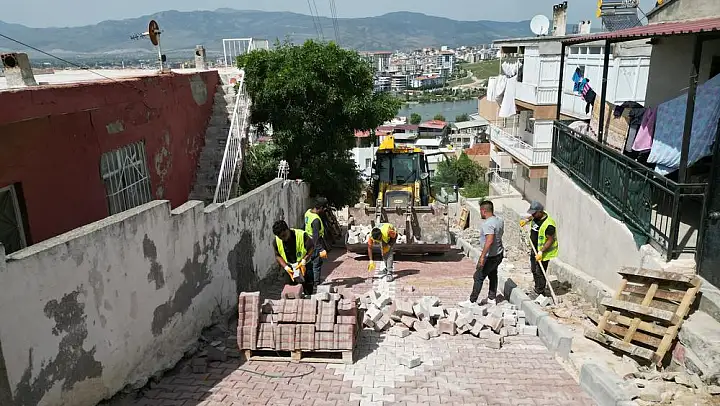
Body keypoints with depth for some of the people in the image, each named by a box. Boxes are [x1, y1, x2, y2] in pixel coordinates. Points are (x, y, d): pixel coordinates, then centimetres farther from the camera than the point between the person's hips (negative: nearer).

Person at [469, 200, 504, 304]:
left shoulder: (488, 224, -25)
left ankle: (472, 301, 4)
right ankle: (492, 298, 32)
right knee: (493, 275, 23)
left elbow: (489, 241, -34)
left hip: (490, 256, -9)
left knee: (478, 277, -1)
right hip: (499, 254, 9)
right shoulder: (499, 220, 4)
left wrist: (482, 256, -33)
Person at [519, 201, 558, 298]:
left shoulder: (548, 224, -29)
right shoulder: (536, 217, -3)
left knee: (540, 273, -1)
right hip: (534, 250, 9)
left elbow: (550, 240, -26)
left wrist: (541, 252, -29)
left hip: (543, 252, -9)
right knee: (534, 270, 21)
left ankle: (539, 292, 14)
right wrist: (527, 220, 8)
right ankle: (537, 288, 37)